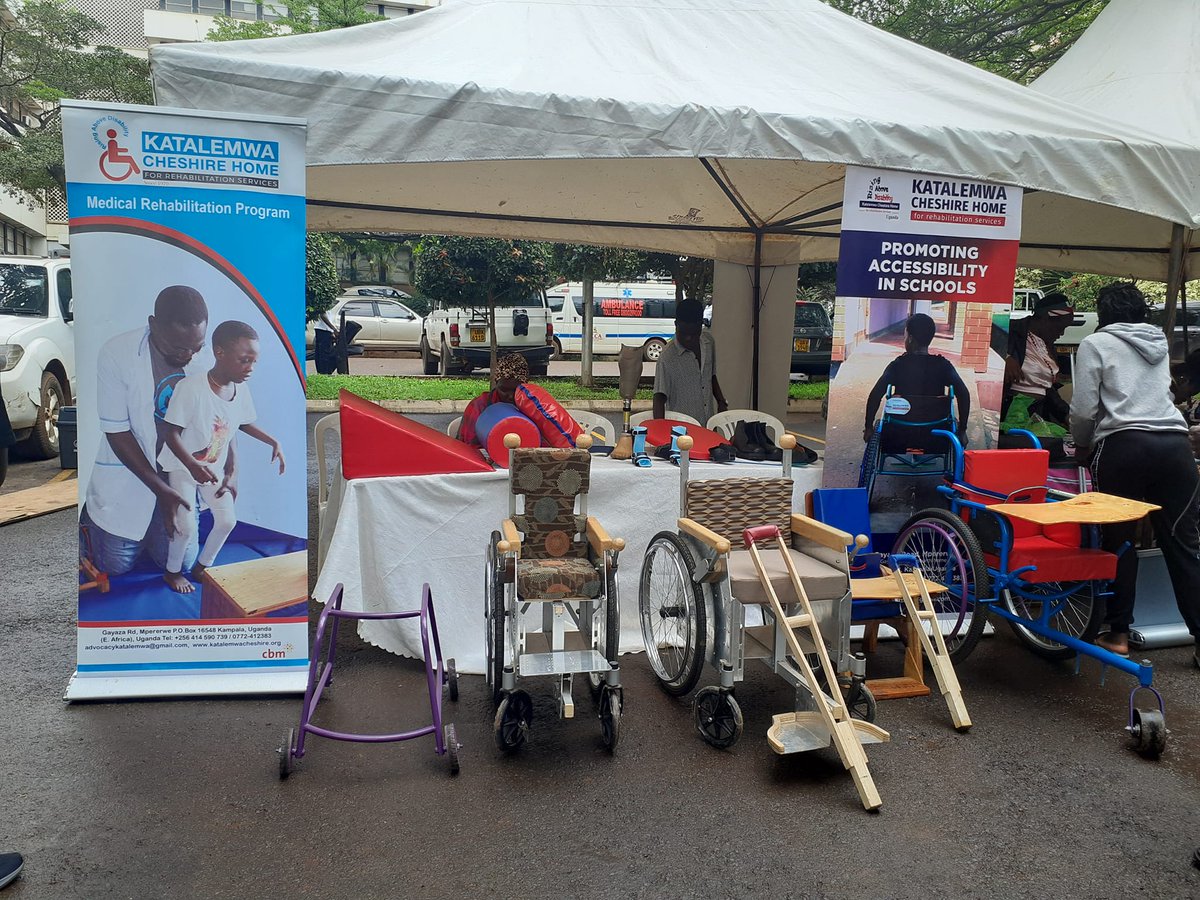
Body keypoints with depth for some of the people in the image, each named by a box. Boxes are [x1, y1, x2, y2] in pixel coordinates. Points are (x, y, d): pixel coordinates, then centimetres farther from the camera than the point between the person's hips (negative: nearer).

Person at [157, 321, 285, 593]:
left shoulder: (242, 389, -11)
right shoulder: (190, 387, -30)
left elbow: (244, 424, 8)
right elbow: (172, 434, -25)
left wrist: (273, 441, -2)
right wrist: (193, 466, -38)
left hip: (215, 467, 6)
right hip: (182, 466, -5)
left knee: (227, 520, 6)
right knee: (186, 526, -6)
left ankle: (202, 567, 30)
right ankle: (172, 571, 22)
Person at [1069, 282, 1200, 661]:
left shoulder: (1096, 343, 4)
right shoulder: (1159, 341, 21)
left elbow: (1084, 409, -2)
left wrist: (1083, 444, 15)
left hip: (1123, 445, -4)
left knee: (1119, 539, 4)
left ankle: (1119, 633, 9)